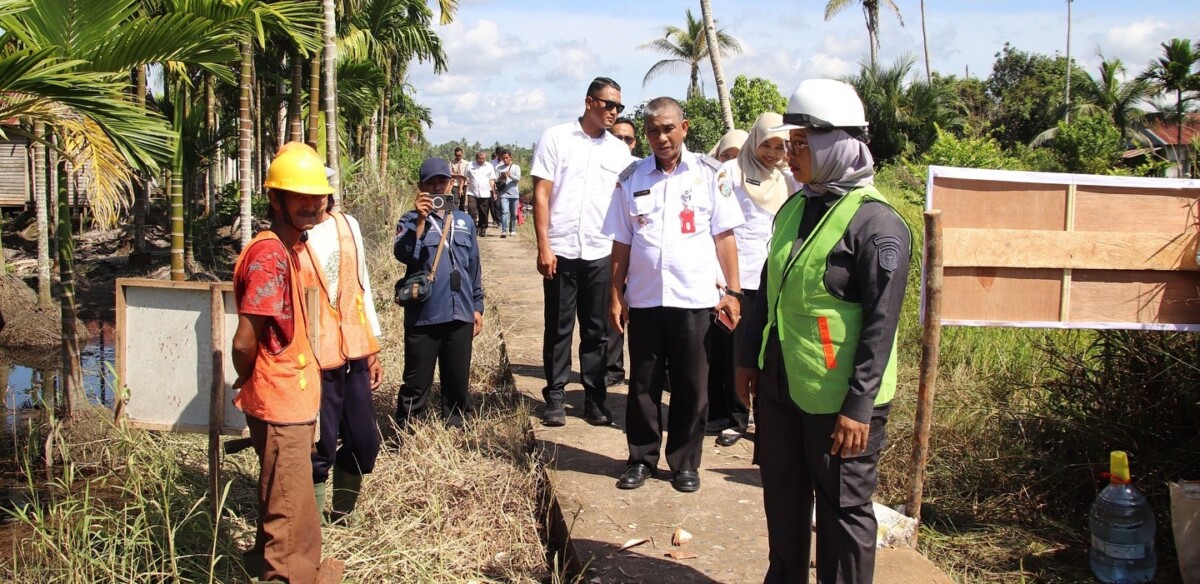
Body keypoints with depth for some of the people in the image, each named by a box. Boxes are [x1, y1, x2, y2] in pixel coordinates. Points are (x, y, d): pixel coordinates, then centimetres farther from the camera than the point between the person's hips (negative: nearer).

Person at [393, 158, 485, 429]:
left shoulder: (464, 221, 12)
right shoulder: (411, 220, 1)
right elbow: (403, 254, -18)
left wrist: (478, 306, 14)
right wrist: (421, 220, -25)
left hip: (460, 315, 4)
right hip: (423, 316, -3)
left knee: (458, 381, 11)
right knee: (417, 382, 2)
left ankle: (455, 429, 26)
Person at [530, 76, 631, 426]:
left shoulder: (619, 150, 9)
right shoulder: (556, 138, 0)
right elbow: (541, 194, -2)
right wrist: (543, 246, -9)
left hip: (602, 252, 3)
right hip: (561, 250, -2)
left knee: (597, 330, 8)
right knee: (559, 328, 6)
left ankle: (595, 399, 17)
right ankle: (555, 397, 17)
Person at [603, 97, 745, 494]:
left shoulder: (709, 173, 0)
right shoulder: (631, 179, 5)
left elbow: (724, 236, 1)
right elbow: (621, 243, 8)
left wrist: (733, 290, -2)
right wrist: (616, 295, 5)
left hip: (694, 299, -1)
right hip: (643, 299, 2)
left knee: (691, 387, 7)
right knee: (643, 384, 10)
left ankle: (685, 462, 21)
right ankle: (642, 458, 23)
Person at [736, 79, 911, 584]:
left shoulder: (876, 222, -16)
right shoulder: (794, 209, 8)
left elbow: (881, 324, -18)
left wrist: (858, 406, -19)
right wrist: (749, 358, 15)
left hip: (838, 401, -7)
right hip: (780, 387, 8)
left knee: (843, 509, 7)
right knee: (782, 499, 19)